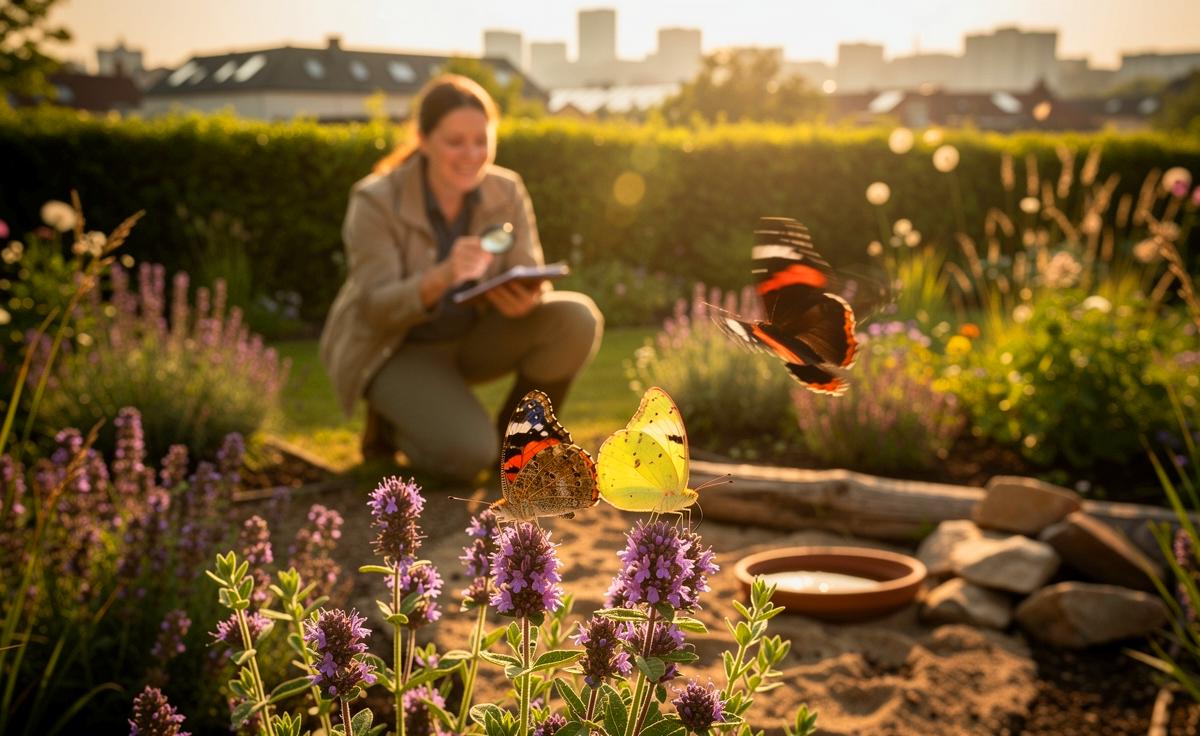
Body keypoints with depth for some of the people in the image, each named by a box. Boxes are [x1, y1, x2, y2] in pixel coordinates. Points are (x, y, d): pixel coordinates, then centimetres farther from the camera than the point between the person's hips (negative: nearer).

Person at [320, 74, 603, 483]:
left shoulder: (507, 193, -10)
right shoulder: (376, 202, -22)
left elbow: (531, 281, -10)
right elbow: (377, 308, -27)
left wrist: (527, 299, -37)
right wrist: (443, 276, -47)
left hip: (471, 337, 5)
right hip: (394, 349, -4)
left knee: (578, 319, -23)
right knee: (468, 454, -30)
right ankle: (390, 423, 4)